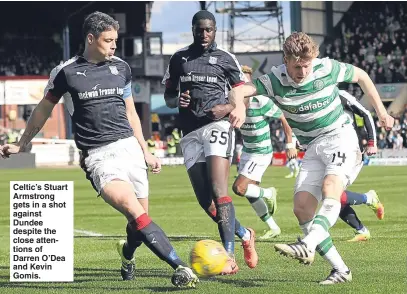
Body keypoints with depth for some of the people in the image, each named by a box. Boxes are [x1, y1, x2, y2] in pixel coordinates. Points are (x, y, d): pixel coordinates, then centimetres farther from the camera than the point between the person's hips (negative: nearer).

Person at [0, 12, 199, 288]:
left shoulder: (121, 68, 11)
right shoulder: (66, 72, 1)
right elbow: (44, 110, 15)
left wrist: (146, 151, 21)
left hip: (129, 147, 4)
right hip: (98, 156, -4)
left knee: (140, 221, 4)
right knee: (136, 213, -23)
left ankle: (127, 252, 38)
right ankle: (181, 267, -30)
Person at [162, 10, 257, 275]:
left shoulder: (225, 58, 6)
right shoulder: (179, 58, 16)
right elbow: (168, 96, 20)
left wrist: (227, 108, -10)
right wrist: (177, 100, -3)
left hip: (217, 125, -5)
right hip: (190, 132, 5)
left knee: (219, 191, -20)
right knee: (205, 201, 2)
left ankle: (229, 257, -25)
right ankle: (245, 235, 25)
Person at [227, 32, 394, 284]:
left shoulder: (327, 68, -13)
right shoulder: (275, 80, -10)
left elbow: (361, 76, 6)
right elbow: (238, 91, -21)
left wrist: (381, 112, 10)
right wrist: (239, 106, -45)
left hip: (341, 138, -4)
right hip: (313, 148, 4)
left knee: (330, 187, -32)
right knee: (302, 208, -9)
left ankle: (307, 245, -52)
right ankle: (340, 270, -4)